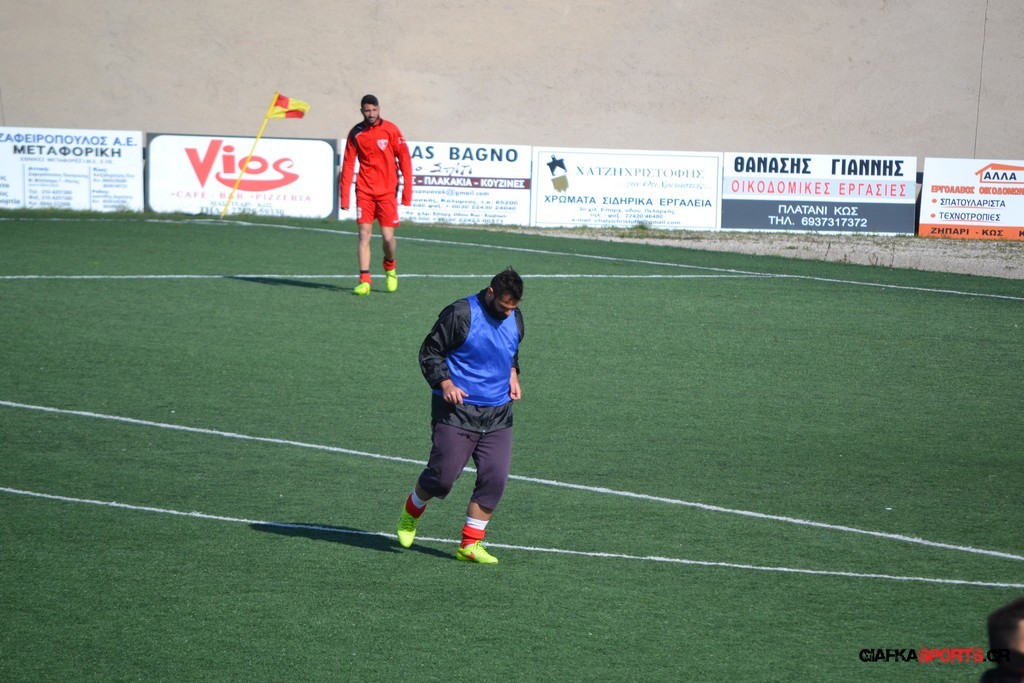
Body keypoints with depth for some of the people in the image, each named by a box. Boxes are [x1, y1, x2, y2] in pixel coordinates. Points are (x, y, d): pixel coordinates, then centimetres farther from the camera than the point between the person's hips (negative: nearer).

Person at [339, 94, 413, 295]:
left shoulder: (390, 130, -3)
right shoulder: (355, 133, 3)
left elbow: (404, 159, -1)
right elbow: (348, 165, 6)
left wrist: (407, 192, -5)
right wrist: (344, 196, 1)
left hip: (387, 191, -2)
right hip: (364, 191, 2)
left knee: (387, 236, -3)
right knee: (364, 234, -6)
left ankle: (390, 267, 27)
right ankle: (364, 280, -6)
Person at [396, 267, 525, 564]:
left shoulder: (515, 318, 9)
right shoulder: (460, 314, -12)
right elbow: (429, 351, -6)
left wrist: (512, 375, 9)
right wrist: (445, 383, -18)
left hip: (498, 414, 5)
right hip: (457, 409, -5)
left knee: (495, 477, -4)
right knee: (443, 475, -6)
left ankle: (470, 543, 6)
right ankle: (411, 512, 26)